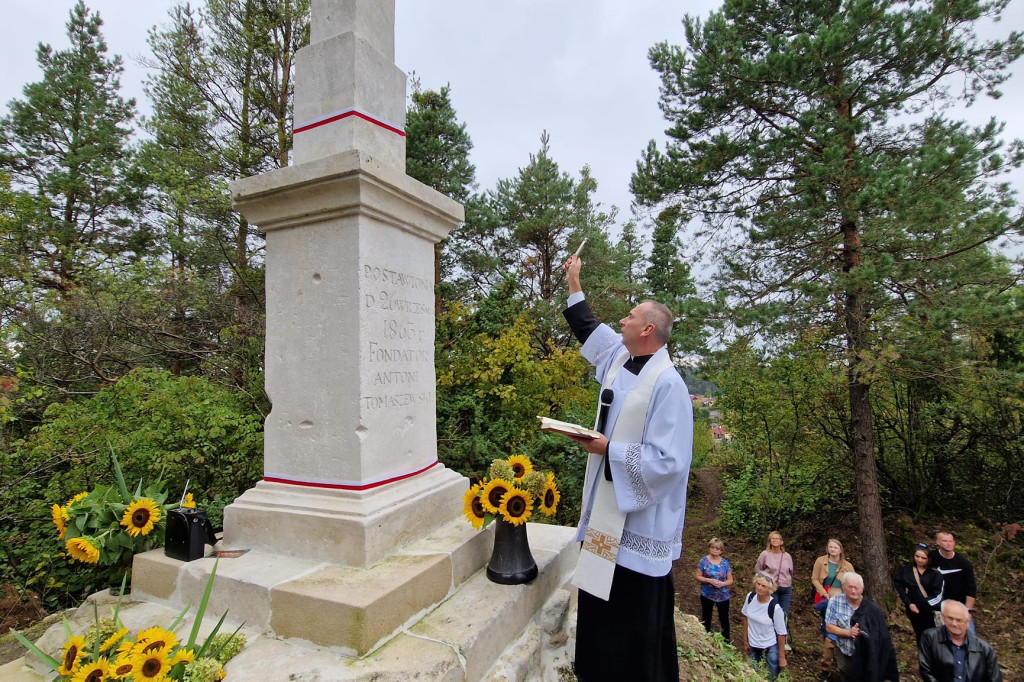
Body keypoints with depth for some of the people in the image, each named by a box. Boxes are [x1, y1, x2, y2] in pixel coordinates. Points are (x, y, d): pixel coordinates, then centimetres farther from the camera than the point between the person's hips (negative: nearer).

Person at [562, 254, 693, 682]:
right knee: (599, 597, 22)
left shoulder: (667, 384, -22)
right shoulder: (619, 359, 3)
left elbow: (668, 461, -25)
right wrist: (573, 284, 25)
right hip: (607, 507, 9)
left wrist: (608, 449, -22)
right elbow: (589, 329, 21)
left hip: (640, 518, -9)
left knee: (638, 611, 9)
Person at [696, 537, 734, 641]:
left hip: (723, 596, 1)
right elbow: (698, 577, -7)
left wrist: (723, 583, -19)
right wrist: (710, 580, -22)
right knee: (706, 618, 14)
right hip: (707, 595, -1)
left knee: (724, 619, 11)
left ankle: (726, 640, 28)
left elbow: (730, 580, 1)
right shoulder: (704, 561, -9)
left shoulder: (725, 563, -4)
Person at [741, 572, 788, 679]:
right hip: (752, 647, 4)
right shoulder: (750, 597, -12)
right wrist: (745, 641, 7)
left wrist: (782, 657, -8)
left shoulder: (775, 608, -25)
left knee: (771, 678, 14)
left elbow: (781, 634, -15)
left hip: (771, 649, -4)